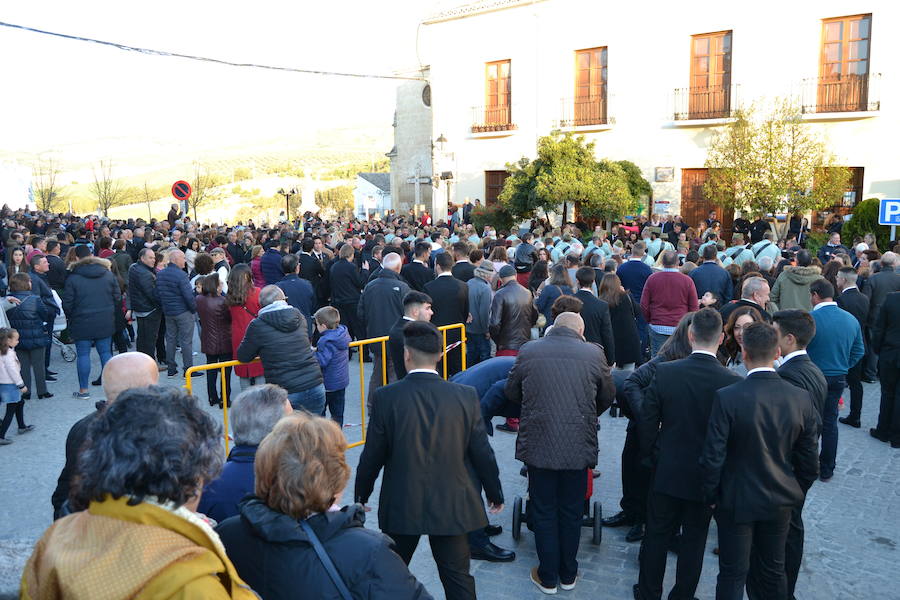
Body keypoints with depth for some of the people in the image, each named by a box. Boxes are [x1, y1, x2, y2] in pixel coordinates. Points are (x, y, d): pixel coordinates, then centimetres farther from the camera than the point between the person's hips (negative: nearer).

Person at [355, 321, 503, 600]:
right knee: (458, 577, 13)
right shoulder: (466, 396, -11)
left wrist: (361, 495, 10)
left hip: (400, 507, 0)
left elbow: (372, 456, -7)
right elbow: (482, 453, -3)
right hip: (452, 505, 1)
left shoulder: (386, 397, -15)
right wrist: (495, 494, 13)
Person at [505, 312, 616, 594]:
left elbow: (511, 393, 9)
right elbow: (607, 397, 9)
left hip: (539, 446, 0)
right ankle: (568, 575, 31)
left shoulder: (528, 351, -4)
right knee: (571, 512, 17)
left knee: (544, 513, 14)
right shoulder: (593, 353, -4)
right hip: (579, 447, 1)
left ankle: (548, 577, 25)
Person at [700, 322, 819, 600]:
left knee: (733, 576, 11)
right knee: (774, 571, 22)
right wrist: (796, 492, 15)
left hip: (737, 501, -3)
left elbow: (712, 458, -19)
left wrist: (711, 496, -2)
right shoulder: (801, 398, -11)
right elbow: (808, 460, -2)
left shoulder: (727, 397, -23)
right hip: (780, 502, 4)